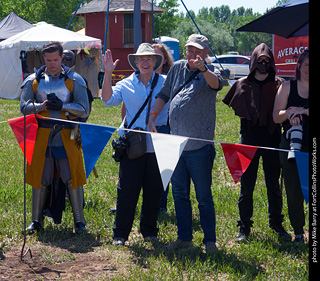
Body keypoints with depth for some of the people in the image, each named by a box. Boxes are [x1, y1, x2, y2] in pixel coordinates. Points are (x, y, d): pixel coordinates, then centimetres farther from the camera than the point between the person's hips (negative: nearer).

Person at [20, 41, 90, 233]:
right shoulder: (33, 81, 10)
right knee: (40, 177, 5)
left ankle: (79, 220, 8)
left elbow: (84, 110, 0)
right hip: (41, 136, 2)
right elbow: (24, 107, 7)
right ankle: (37, 220, 16)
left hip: (67, 136, -1)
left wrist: (62, 106, -14)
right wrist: (41, 106, -13)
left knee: (72, 177, -2)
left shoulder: (74, 80, 4)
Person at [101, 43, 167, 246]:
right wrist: (108, 74, -15)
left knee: (154, 191, 9)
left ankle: (149, 231, 23)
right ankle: (120, 234, 8)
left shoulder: (165, 83, 4)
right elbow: (108, 100, -6)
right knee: (127, 191, 0)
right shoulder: (126, 85, 5)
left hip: (157, 147, 1)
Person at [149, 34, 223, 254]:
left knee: (204, 196, -1)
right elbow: (164, 95, 19)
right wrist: (152, 117, 9)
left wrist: (203, 70, -49)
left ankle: (210, 240, 8)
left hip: (199, 146, -5)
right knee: (179, 194, 12)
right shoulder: (177, 68, 10)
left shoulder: (210, 72, -5)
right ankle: (184, 237, 23)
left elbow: (216, 83, -29)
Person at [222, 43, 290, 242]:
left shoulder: (278, 85, 5)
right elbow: (238, 111, 7)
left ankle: (276, 224, 24)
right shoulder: (243, 85, 6)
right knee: (246, 186, 3)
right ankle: (244, 228, 11)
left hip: (272, 138, 0)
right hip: (249, 139, 0)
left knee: (274, 186, 8)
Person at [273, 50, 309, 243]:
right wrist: (289, 113, -15)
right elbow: (276, 116, 5)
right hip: (291, 146, 2)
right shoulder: (288, 87, 8)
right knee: (293, 191, 4)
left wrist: (302, 111, -20)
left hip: (312, 148, -2)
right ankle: (298, 232, 16)